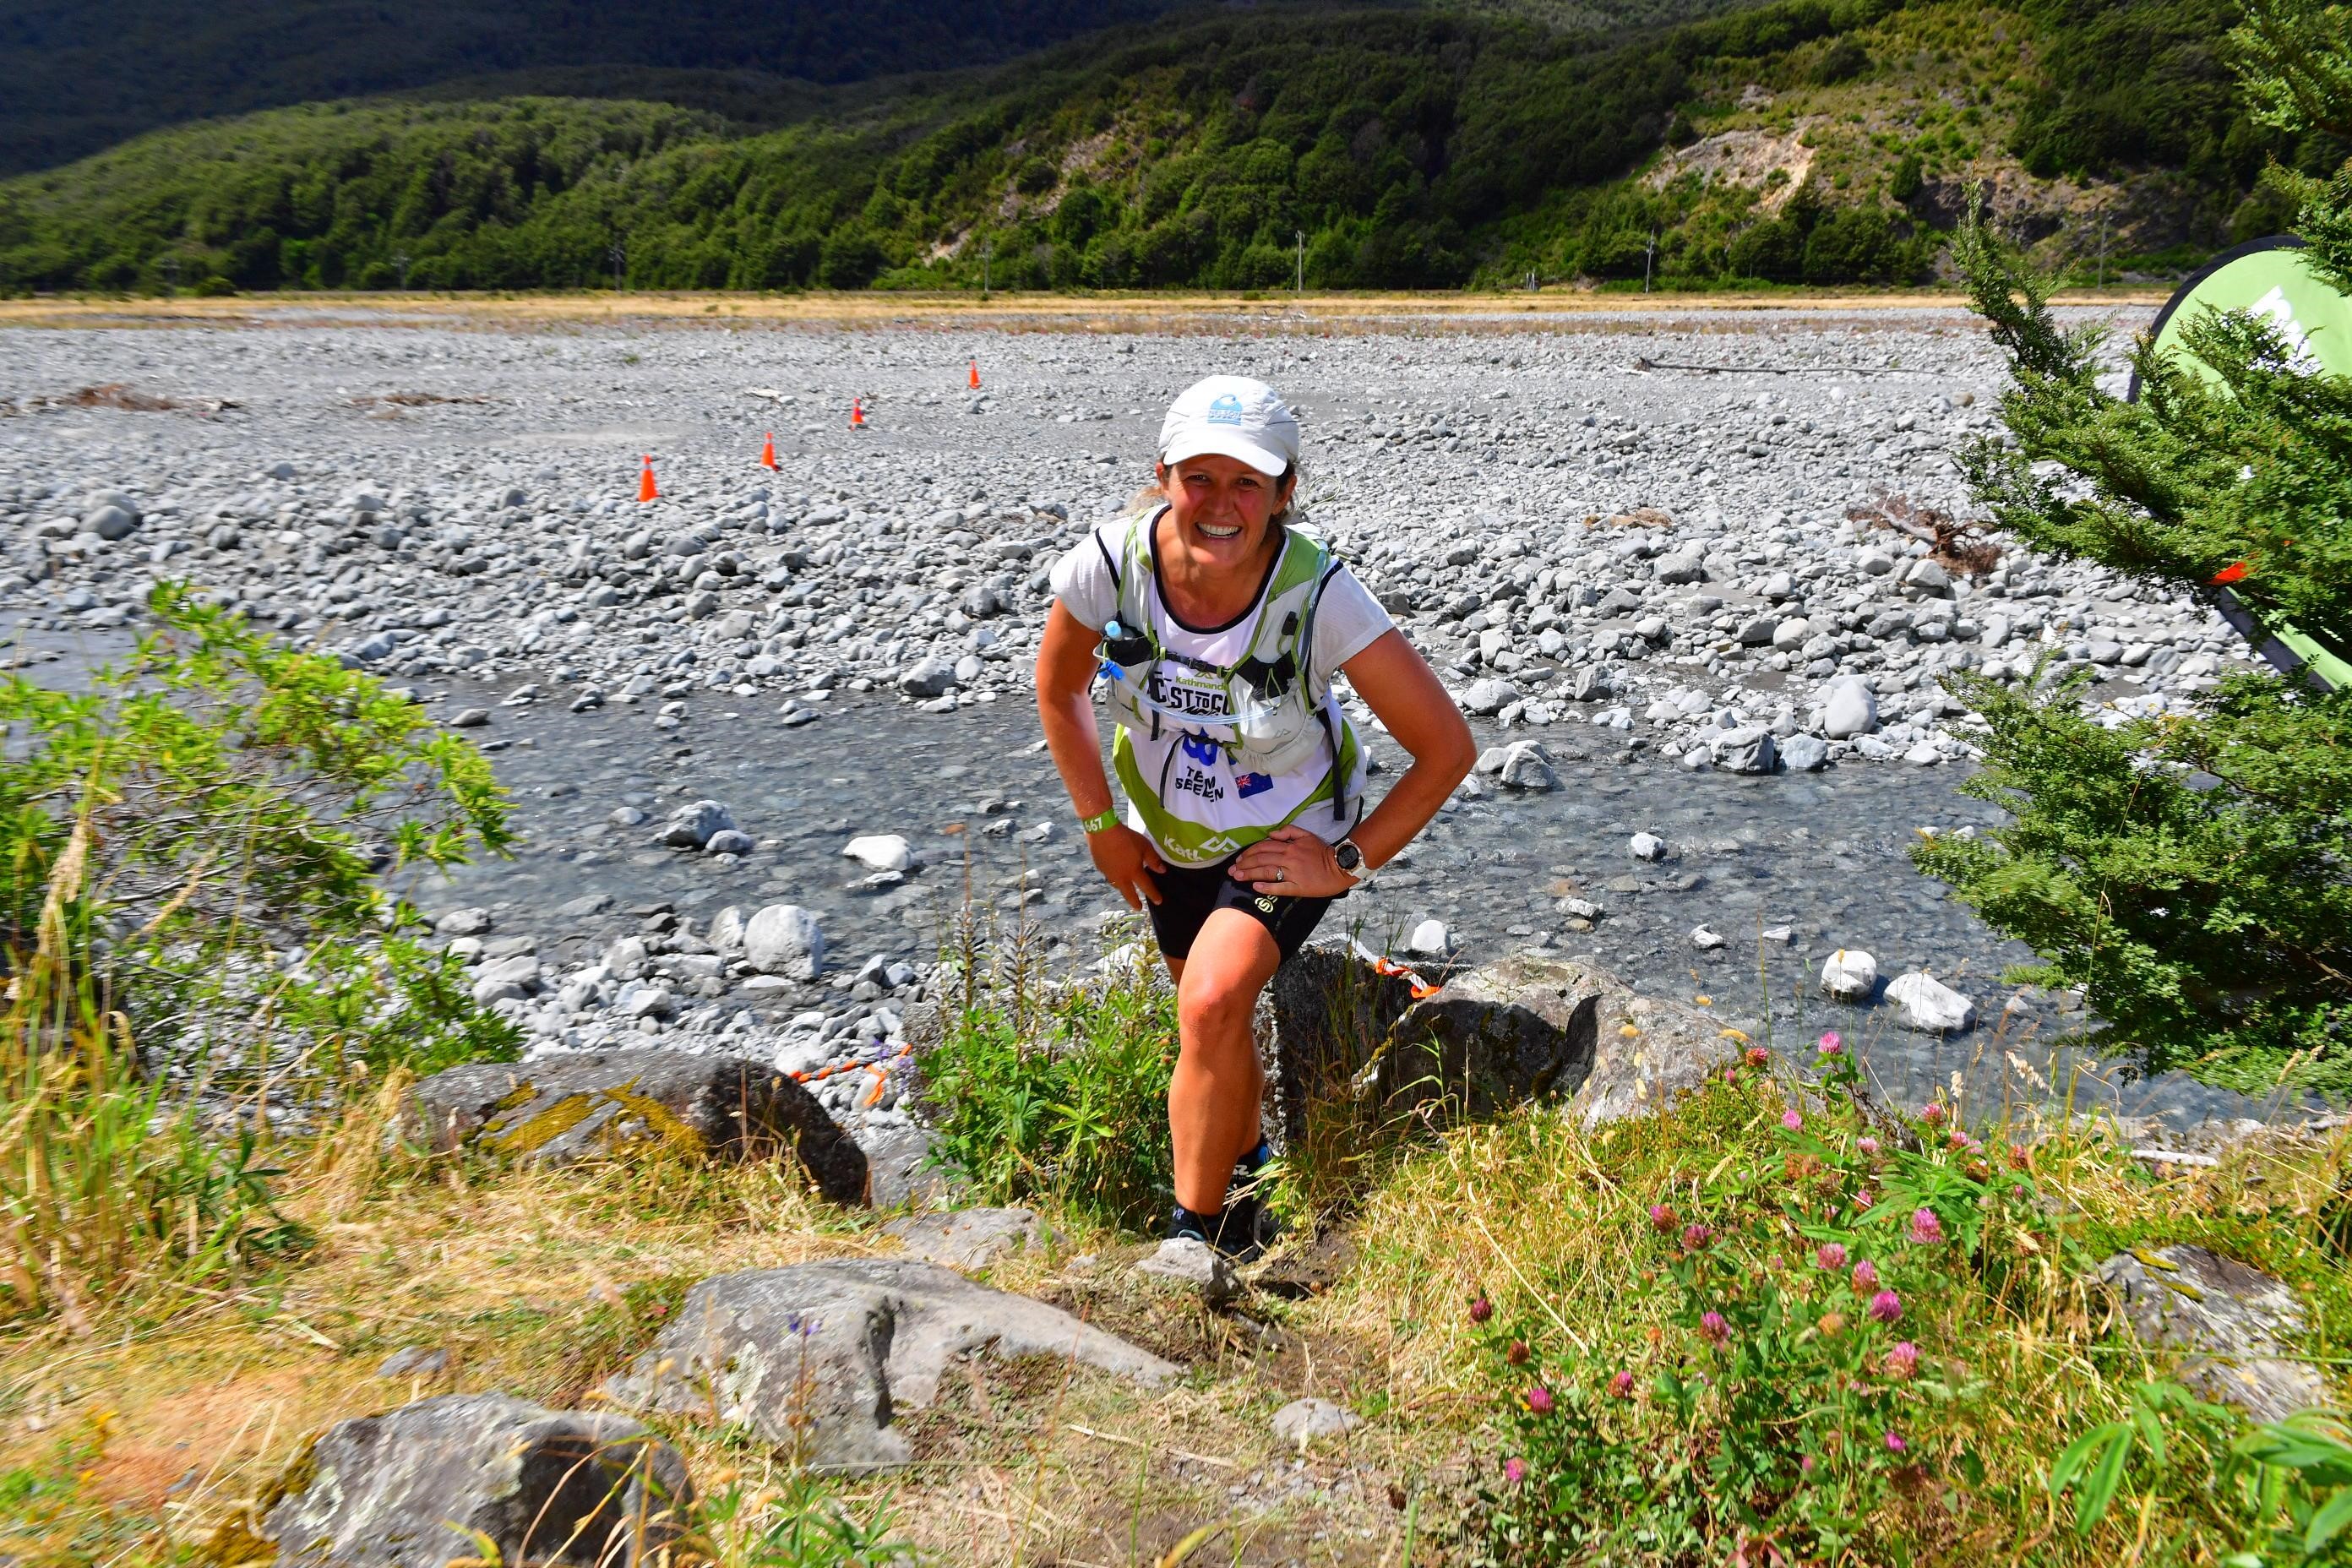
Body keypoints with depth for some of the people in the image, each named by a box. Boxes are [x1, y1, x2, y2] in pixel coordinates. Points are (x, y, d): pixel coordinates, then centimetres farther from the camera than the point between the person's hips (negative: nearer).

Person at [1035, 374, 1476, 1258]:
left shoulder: (1319, 595, -31)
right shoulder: (1110, 564, -24)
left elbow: (1447, 747, -23)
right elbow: (1058, 692, -2)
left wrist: (1351, 862, -19)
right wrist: (1101, 824, -1)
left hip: (1287, 835, -3)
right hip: (1167, 834, 4)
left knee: (1214, 1003, -25)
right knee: (1214, 1022, 20)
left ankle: (1198, 1234, -4)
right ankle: (1243, 1166, 52)